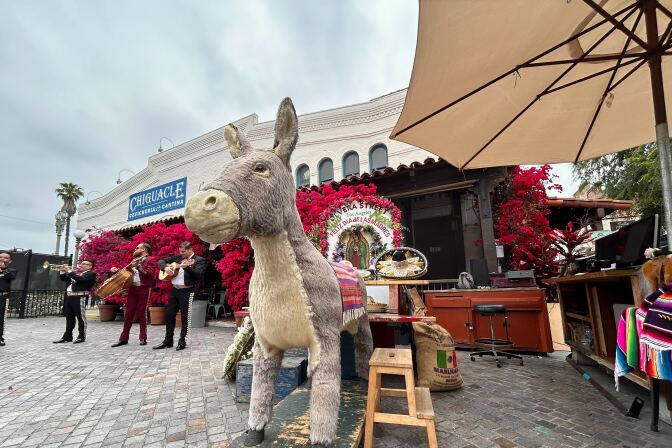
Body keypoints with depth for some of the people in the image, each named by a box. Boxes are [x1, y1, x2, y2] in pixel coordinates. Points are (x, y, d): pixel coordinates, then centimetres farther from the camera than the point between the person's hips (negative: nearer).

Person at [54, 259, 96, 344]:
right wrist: (63, 271, 8)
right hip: (69, 297, 8)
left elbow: (80, 279, -20)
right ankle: (67, 337, 21)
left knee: (81, 318, -2)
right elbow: (64, 279, 26)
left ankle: (81, 337, 5)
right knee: (69, 318, 13)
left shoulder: (91, 274, -4)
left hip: (80, 297, -8)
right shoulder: (77, 273, 22)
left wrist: (70, 271, -13)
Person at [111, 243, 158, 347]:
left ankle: (143, 338, 6)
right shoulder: (135, 260, 20)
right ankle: (123, 338, 12)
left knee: (142, 313, -3)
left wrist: (138, 266, -22)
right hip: (132, 288, 7)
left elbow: (150, 274, -17)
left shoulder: (151, 260, -4)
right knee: (128, 313, 6)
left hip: (144, 289, -6)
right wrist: (117, 270, 12)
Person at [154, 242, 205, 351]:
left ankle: (182, 341, 12)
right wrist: (166, 268, -4)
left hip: (187, 291, -6)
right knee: (169, 315, 11)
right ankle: (168, 341, 23)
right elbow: (161, 261, 16)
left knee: (184, 316, 0)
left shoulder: (199, 260, -5)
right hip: (174, 290, 6)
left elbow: (198, 275, -18)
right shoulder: (178, 257, 12)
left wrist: (187, 267, -31)